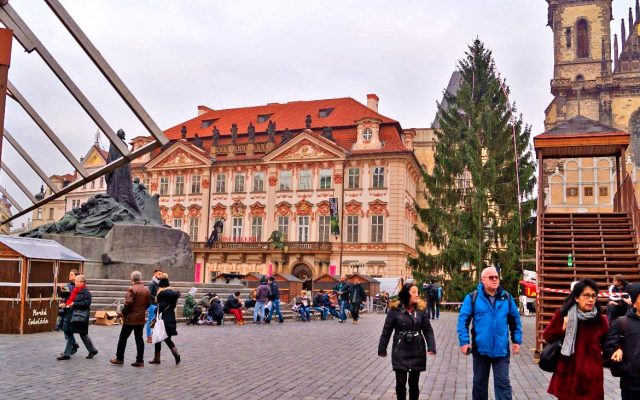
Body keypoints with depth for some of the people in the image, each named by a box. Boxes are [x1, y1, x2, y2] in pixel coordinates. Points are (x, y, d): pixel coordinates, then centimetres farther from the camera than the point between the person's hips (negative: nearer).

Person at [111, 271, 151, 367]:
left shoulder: (131, 289, -15)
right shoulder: (146, 290, 5)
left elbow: (128, 303, -21)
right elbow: (148, 304, 7)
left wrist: (123, 311, -5)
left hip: (130, 318, -6)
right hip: (141, 318, 6)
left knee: (123, 338, 8)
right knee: (139, 338, 7)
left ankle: (119, 358, 17)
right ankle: (140, 360, 6)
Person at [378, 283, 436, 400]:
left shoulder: (421, 309, -2)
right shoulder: (395, 309, -8)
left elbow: (428, 330, -1)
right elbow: (387, 330, -3)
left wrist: (431, 347, -14)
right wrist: (382, 349, -1)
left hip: (417, 352, 2)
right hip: (400, 351, -2)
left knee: (414, 382, 10)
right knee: (400, 382, -2)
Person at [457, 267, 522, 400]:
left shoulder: (506, 297, 2)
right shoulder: (473, 297, -7)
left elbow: (515, 320, 11)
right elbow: (463, 320, -6)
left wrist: (517, 340, 7)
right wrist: (464, 341, -12)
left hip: (501, 350, 1)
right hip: (480, 349, -1)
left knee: (503, 383, 1)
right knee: (479, 383, 15)